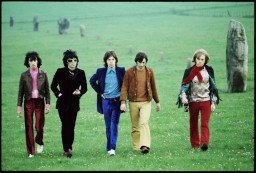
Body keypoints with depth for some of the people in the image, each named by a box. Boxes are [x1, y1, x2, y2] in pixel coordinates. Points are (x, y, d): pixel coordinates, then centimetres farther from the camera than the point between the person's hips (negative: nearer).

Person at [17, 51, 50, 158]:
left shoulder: (43, 74, 3)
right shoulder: (24, 75, 2)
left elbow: (47, 90, 5)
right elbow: (20, 92, 4)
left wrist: (47, 104, -2)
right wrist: (19, 107, 0)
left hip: (39, 102, 0)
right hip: (28, 102, 0)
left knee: (39, 126, -6)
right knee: (28, 127, 0)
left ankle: (39, 142, 26)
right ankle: (30, 151, 8)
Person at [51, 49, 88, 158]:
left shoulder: (81, 73, 4)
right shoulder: (60, 72, -1)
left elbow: (84, 87, 11)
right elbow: (53, 86, 9)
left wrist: (80, 92, -9)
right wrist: (58, 94, -6)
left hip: (74, 103, 2)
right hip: (63, 103, -2)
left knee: (71, 126, 2)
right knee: (66, 125, -11)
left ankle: (67, 149, 10)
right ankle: (67, 149, -14)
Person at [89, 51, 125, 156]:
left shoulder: (121, 71, -1)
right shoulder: (101, 71, 2)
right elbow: (92, 81, 15)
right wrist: (99, 92, 8)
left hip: (117, 101, -2)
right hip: (106, 101, 2)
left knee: (114, 125, -10)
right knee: (108, 126, 8)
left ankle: (112, 148, -15)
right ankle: (109, 147, 16)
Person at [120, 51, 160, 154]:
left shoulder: (149, 72, 4)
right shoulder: (130, 72, -1)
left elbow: (153, 87, 14)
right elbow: (124, 87, -2)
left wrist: (157, 101, 20)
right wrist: (123, 102, -12)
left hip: (146, 102, -1)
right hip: (133, 102, 1)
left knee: (144, 123, -19)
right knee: (135, 126, 6)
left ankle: (145, 146, -27)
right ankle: (136, 147, 15)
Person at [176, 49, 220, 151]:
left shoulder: (209, 70, 5)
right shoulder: (189, 72, 1)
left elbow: (213, 86, 11)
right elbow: (184, 85, -2)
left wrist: (213, 102, 7)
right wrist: (183, 96, -22)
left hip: (206, 100, -1)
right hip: (193, 101, 1)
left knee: (205, 124, -14)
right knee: (193, 125, 7)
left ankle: (204, 143, -25)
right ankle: (195, 145, 17)